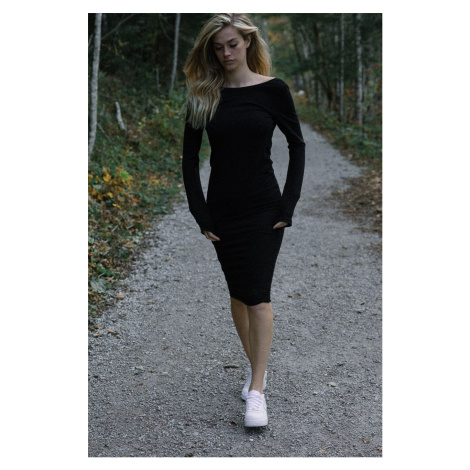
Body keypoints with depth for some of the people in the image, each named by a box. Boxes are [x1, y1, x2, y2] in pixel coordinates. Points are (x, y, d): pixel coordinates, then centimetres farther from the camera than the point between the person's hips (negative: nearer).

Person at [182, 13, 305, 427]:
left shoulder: (273, 89, -4)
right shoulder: (203, 94, 3)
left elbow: (297, 145, 1)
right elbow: (190, 157, 4)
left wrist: (288, 206, -6)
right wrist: (201, 214, -1)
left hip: (263, 208, -3)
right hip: (222, 209, 3)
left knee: (257, 294, -8)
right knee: (238, 293, 12)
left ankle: (257, 391, -3)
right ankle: (255, 367, 31)